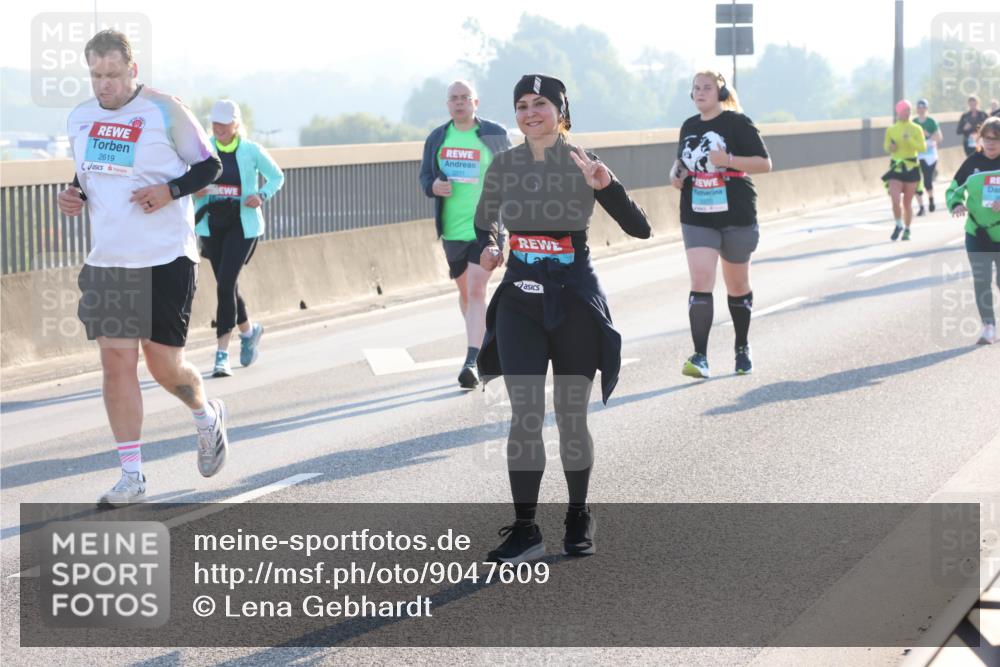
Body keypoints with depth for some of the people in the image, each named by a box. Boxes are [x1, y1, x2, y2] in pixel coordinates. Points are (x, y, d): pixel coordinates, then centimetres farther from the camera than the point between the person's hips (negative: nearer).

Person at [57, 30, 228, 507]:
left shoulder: (165, 112, -8)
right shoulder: (80, 118, 8)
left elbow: (209, 166, -2)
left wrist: (171, 190, -19)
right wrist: (74, 195, 1)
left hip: (167, 261, -4)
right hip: (107, 261, 4)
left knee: (164, 365, 1)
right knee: (116, 362, -2)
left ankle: (208, 416, 35)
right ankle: (131, 476, 5)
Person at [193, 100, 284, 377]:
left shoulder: (252, 151, -3)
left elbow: (277, 177, 9)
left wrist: (262, 196, -10)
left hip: (242, 224, -3)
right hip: (211, 224, 3)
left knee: (225, 284, -15)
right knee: (226, 286, 11)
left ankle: (222, 354, -12)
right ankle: (249, 330, 40)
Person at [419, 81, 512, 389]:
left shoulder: (495, 134, -1)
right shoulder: (437, 139, 7)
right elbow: (425, 175, 13)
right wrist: (433, 186, -9)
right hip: (452, 228, 4)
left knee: (476, 291, -15)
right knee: (464, 291, 16)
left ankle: (471, 361, -20)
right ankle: (483, 344, 36)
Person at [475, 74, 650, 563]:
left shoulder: (584, 165, -5)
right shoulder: (504, 166, 3)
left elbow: (640, 229, -8)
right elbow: (484, 222, 19)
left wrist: (607, 186, -23)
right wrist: (488, 248, -4)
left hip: (575, 301, -2)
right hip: (520, 299, 2)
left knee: (571, 417, 6)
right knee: (525, 416, -7)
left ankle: (578, 518, 23)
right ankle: (524, 528, -3)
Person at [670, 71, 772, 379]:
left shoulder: (737, 123, -6)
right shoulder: (689, 127, 9)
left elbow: (764, 163, -9)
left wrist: (728, 160, -23)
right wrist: (675, 173, 3)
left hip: (737, 216, -3)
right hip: (697, 218, 3)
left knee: (737, 285, 12)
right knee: (700, 282, -13)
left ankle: (742, 348, 32)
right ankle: (700, 358, -17)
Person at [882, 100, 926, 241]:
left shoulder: (916, 129, -1)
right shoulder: (891, 130, 4)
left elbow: (923, 147, -8)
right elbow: (886, 147, 15)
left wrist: (910, 140, -23)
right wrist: (890, 148, -8)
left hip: (911, 167, -1)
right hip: (896, 167, 1)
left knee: (907, 202, 7)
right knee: (895, 200, -14)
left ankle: (907, 230, 24)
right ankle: (899, 225, 11)